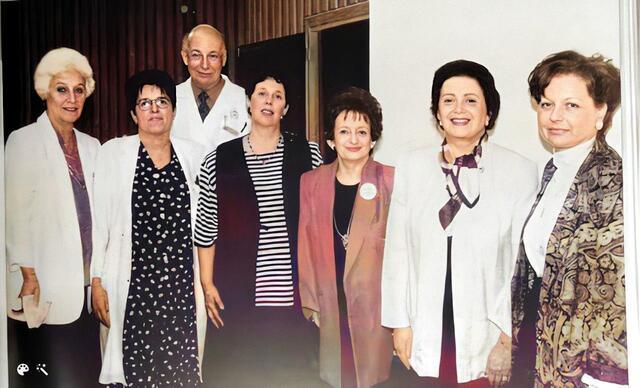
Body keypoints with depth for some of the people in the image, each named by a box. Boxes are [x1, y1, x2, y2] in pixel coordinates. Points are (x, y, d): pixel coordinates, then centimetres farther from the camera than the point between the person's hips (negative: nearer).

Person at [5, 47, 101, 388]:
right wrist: (27, 275, -13)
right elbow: (16, 212, -8)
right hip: (46, 288, -5)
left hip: (86, 284, 5)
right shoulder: (24, 141, -4)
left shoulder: (91, 145, 13)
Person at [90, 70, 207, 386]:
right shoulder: (113, 152, 2)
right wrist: (97, 282, -4)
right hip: (133, 282, -2)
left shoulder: (193, 154, 8)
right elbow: (99, 219, 1)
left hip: (183, 282, 2)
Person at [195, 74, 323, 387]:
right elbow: (206, 230, 7)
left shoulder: (307, 153, 4)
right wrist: (207, 284, 3)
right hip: (238, 294, 0)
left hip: (293, 293, 0)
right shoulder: (218, 160, 3)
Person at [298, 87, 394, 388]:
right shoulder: (311, 182, 5)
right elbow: (306, 245, 7)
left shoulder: (391, 181, -4)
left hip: (377, 303, -2)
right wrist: (310, 303, 4)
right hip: (330, 304, 2)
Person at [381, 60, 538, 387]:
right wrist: (399, 324, 2)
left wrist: (508, 339, -7)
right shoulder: (410, 167, 4)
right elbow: (396, 251, 4)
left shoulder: (520, 172, -4)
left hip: (485, 339, -2)